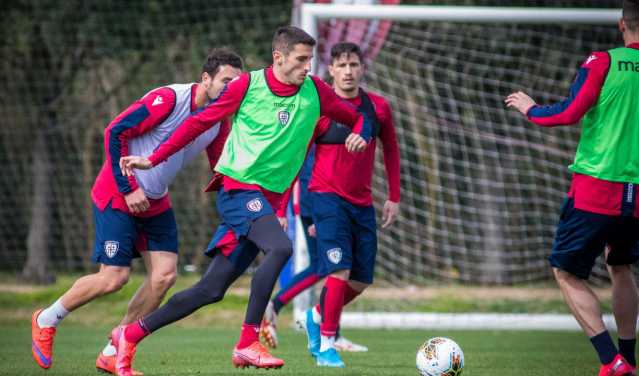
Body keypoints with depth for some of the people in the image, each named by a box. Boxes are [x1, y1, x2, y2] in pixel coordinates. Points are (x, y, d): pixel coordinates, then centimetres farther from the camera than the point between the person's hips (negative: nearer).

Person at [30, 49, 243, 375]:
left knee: (164, 274, -6)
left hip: (155, 202, 7)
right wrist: (128, 189, -19)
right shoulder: (168, 99, -22)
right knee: (114, 278, -12)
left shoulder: (219, 120, 1)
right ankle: (46, 320, 13)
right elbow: (115, 132, -19)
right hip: (116, 197, -7)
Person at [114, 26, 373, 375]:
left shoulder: (314, 91, 5)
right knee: (280, 247, -31)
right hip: (238, 187, -5)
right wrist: (152, 160, 4)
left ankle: (132, 334, 16)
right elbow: (199, 122, 4)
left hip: (267, 199, 5)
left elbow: (357, 117, 20)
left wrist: (359, 134, -4)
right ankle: (247, 343, -27)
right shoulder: (247, 85, -5)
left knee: (212, 289, 4)